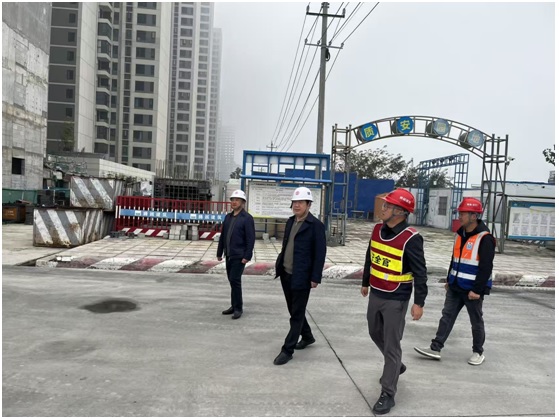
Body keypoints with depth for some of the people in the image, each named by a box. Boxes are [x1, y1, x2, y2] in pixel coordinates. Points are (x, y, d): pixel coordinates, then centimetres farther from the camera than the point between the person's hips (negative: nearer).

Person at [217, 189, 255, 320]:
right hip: (228, 255, 7)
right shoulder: (228, 217, 12)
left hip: (239, 256, -7)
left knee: (235, 280, -8)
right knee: (232, 281, 13)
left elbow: (250, 239, -14)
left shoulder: (247, 218, -9)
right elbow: (222, 236, 14)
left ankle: (238, 308, 4)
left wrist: (247, 256, -19)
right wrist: (219, 252, 14)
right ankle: (234, 306, 24)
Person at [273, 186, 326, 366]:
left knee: (297, 314, 3)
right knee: (294, 311, 20)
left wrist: (315, 278, -15)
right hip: (286, 274, 8)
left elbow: (320, 253, -14)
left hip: (301, 277, -8)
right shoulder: (290, 221, 9)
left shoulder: (315, 225, -13)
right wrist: (280, 266, 14)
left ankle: (287, 350, 11)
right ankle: (307, 336, 40)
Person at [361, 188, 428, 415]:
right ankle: (396, 366, 49)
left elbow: (420, 272, -15)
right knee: (376, 334, 23)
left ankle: (387, 394, 16)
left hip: (396, 300, -7)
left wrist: (419, 302, -14)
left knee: (391, 346, 2)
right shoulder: (377, 229, 0)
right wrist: (365, 283, 21)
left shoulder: (411, 238, -20)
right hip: (375, 294, 8)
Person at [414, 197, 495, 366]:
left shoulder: (484, 238, -17)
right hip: (455, 287, 7)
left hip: (472, 290, -7)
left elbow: (486, 267, -19)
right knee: (447, 316, 7)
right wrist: (449, 280, 19)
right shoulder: (460, 234, 8)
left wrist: (477, 290, -19)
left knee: (476, 321, 10)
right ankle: (435, 348, 12)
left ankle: (478, 352, 28)